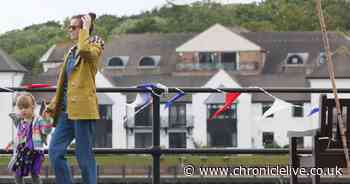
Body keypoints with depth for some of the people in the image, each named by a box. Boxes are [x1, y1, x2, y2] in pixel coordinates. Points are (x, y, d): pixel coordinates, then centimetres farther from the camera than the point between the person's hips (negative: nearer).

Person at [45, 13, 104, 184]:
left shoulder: (95, 47, -2)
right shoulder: (71, 52, 19)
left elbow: (84, 50, -28)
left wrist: (85, 29, -14)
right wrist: (53, 105, 15)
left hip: (83, 110, -8)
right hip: (67, 110, 8)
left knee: (84, 155, -3)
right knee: (55, 151, 3)